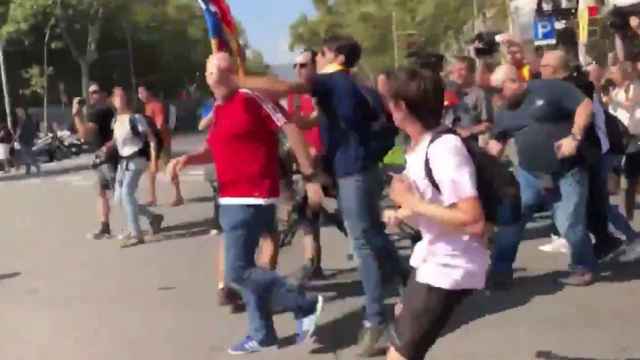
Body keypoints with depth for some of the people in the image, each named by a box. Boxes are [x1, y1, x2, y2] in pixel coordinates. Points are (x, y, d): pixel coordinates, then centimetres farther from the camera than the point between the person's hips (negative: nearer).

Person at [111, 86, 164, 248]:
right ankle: (153, 217, 23)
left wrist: (154, 159, -22)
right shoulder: (115, 120, 8)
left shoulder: (135, 118, -14)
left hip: (137, 159, -9)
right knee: (119, 198, 8)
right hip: (123, 160, 9)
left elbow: (151, 139, -15)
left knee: (127, 193, -19)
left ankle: (136, 234, -14)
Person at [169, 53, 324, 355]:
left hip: (251, 199, -9)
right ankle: (262, 334, 27)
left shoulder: (250, 98, -13)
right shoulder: (218, 109, 13)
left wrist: (310, 177, -16)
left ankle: (305, 306, 3)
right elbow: (213, 150, 27)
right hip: (231, 199, 9)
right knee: (243, 268, 14)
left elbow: (291, 129, -15)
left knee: (237, 271, -9)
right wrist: (187, 159, 8)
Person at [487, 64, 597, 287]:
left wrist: (574, 137, -20)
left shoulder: (549, 88, -10)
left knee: (569, 225, -3)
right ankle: (501, 270, 12)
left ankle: (584, 268, 24)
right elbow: (496, 143, 15)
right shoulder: (505, 113, 9)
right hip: (528, 174, 5)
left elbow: (585, 106, -11)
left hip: (566, 173, -5)